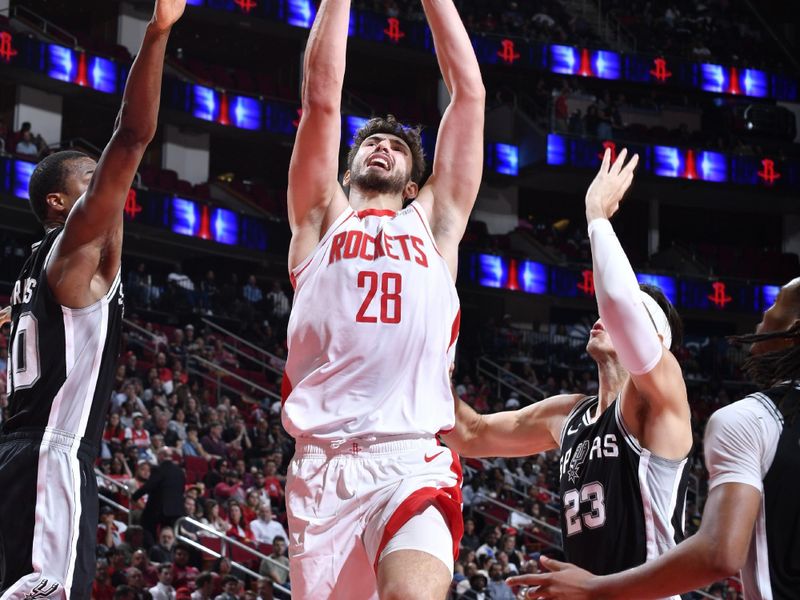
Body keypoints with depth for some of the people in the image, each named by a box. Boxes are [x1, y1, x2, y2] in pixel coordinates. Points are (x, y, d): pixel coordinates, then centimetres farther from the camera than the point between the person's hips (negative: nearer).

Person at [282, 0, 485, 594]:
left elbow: (469, 92, 19)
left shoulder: (435, 221, 22)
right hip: (321, 468, 1)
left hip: (414, 465, -1)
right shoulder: (323, 217, 21)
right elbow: (323, 98, 12)